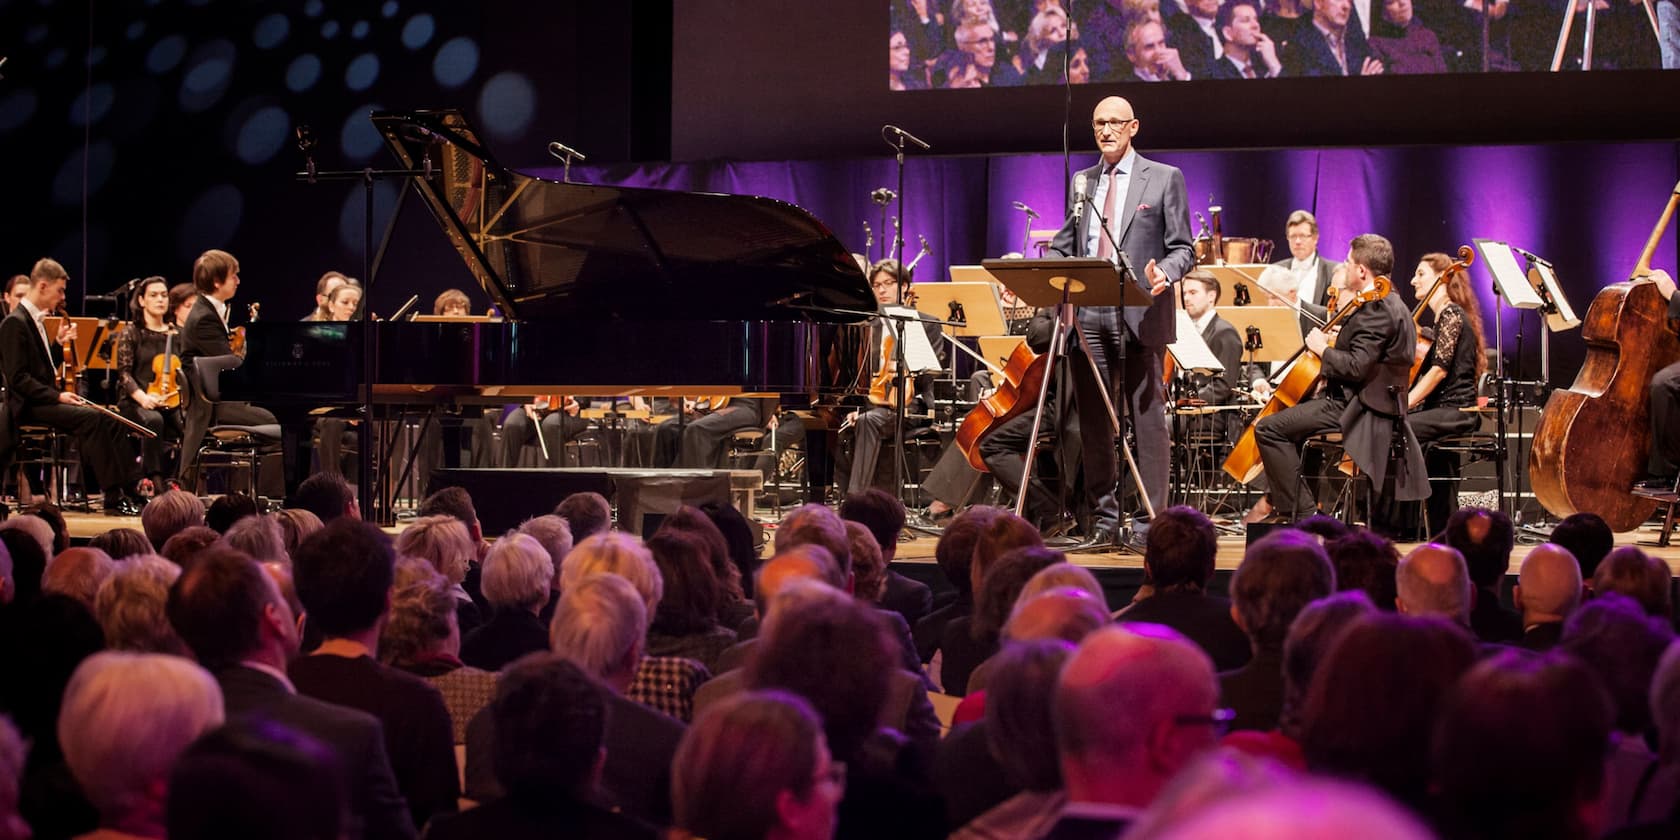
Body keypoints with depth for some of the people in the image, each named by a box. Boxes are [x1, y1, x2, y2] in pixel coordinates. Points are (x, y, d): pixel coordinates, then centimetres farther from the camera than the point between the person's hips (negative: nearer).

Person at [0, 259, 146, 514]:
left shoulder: (35, 320, 16)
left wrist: (58, 342, 8)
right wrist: (57, 396, -23)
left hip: (45, 400, 10)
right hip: (29, 406, -10)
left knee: (109, 419, -2)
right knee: (91, 417, -26)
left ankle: (132, 490, -3)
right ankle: (113, 497, -26)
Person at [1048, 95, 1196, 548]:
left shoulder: (1165, 178, 5)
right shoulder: (1082, 182, 17)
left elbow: (1183, 249, 1)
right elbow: (1066, 248, 18)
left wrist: (1164, 274, -20)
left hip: (1140, 315, -4)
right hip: (1088, 314, 4)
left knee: (1147, 419, -4)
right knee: (1093, 420, 5)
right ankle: (1103, 518, 13)